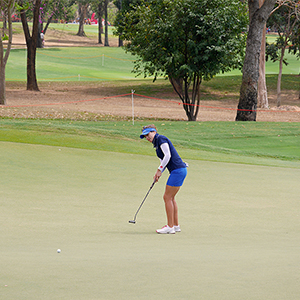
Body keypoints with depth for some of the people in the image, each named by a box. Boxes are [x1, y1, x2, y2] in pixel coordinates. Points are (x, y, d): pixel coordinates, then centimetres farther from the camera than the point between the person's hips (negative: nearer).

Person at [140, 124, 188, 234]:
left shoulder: (161, 139, -9)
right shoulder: (157, 142, 20)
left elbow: (167, 155, -18)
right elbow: (163, 160, 24)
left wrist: (159, 170, -12)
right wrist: (158, 173, 10)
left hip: (178, 170, -10)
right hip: (179, 170, 10)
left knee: (167, 197, -6)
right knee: (170, 198, 14)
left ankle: (170, 227, -4)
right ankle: (176, 225, 18)